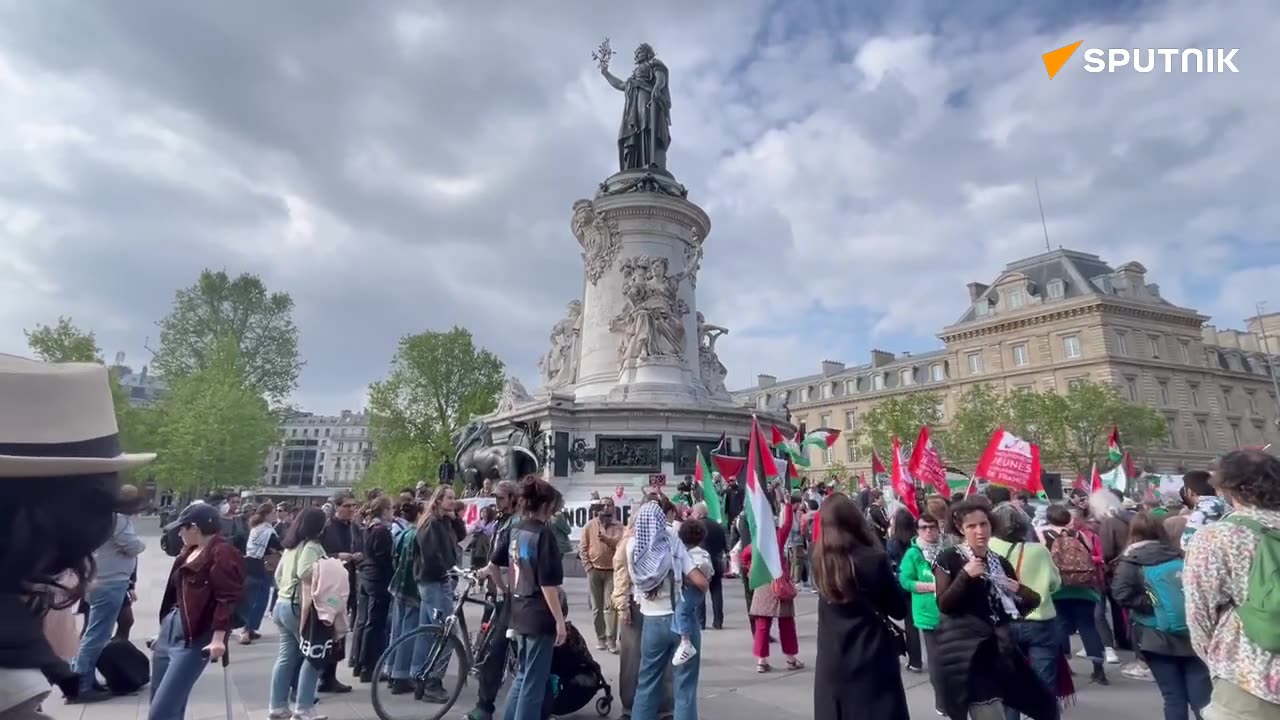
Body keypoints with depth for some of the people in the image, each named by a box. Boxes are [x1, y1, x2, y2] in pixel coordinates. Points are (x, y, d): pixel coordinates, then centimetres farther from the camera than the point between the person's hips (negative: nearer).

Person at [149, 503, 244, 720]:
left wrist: (218, 638, -25)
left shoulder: (222, 553, -16)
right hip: (171, 627, 9)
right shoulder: (190, 551, 13)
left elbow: (227, 599, -21)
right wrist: (165, 629, 26)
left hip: (194, 637, -9)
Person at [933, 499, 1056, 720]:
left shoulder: (1001, 563, 10)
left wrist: (1019, 590, -7)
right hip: (965, 648, -6)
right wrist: (965, 575, -22)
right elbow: (944, 605, -13)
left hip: (999, 647, 6)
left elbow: (1034, 600, 15)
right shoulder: (948, 559, -6)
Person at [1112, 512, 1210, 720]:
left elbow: (1123, 594, -19)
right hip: (1192, 633, 4)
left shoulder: (1131, 560, -5)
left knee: (1174, 696, 5)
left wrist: (1152, 605, -8)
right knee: (1201, 694, 9)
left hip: (1159, 637, -4)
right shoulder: (1179, 556, 10)